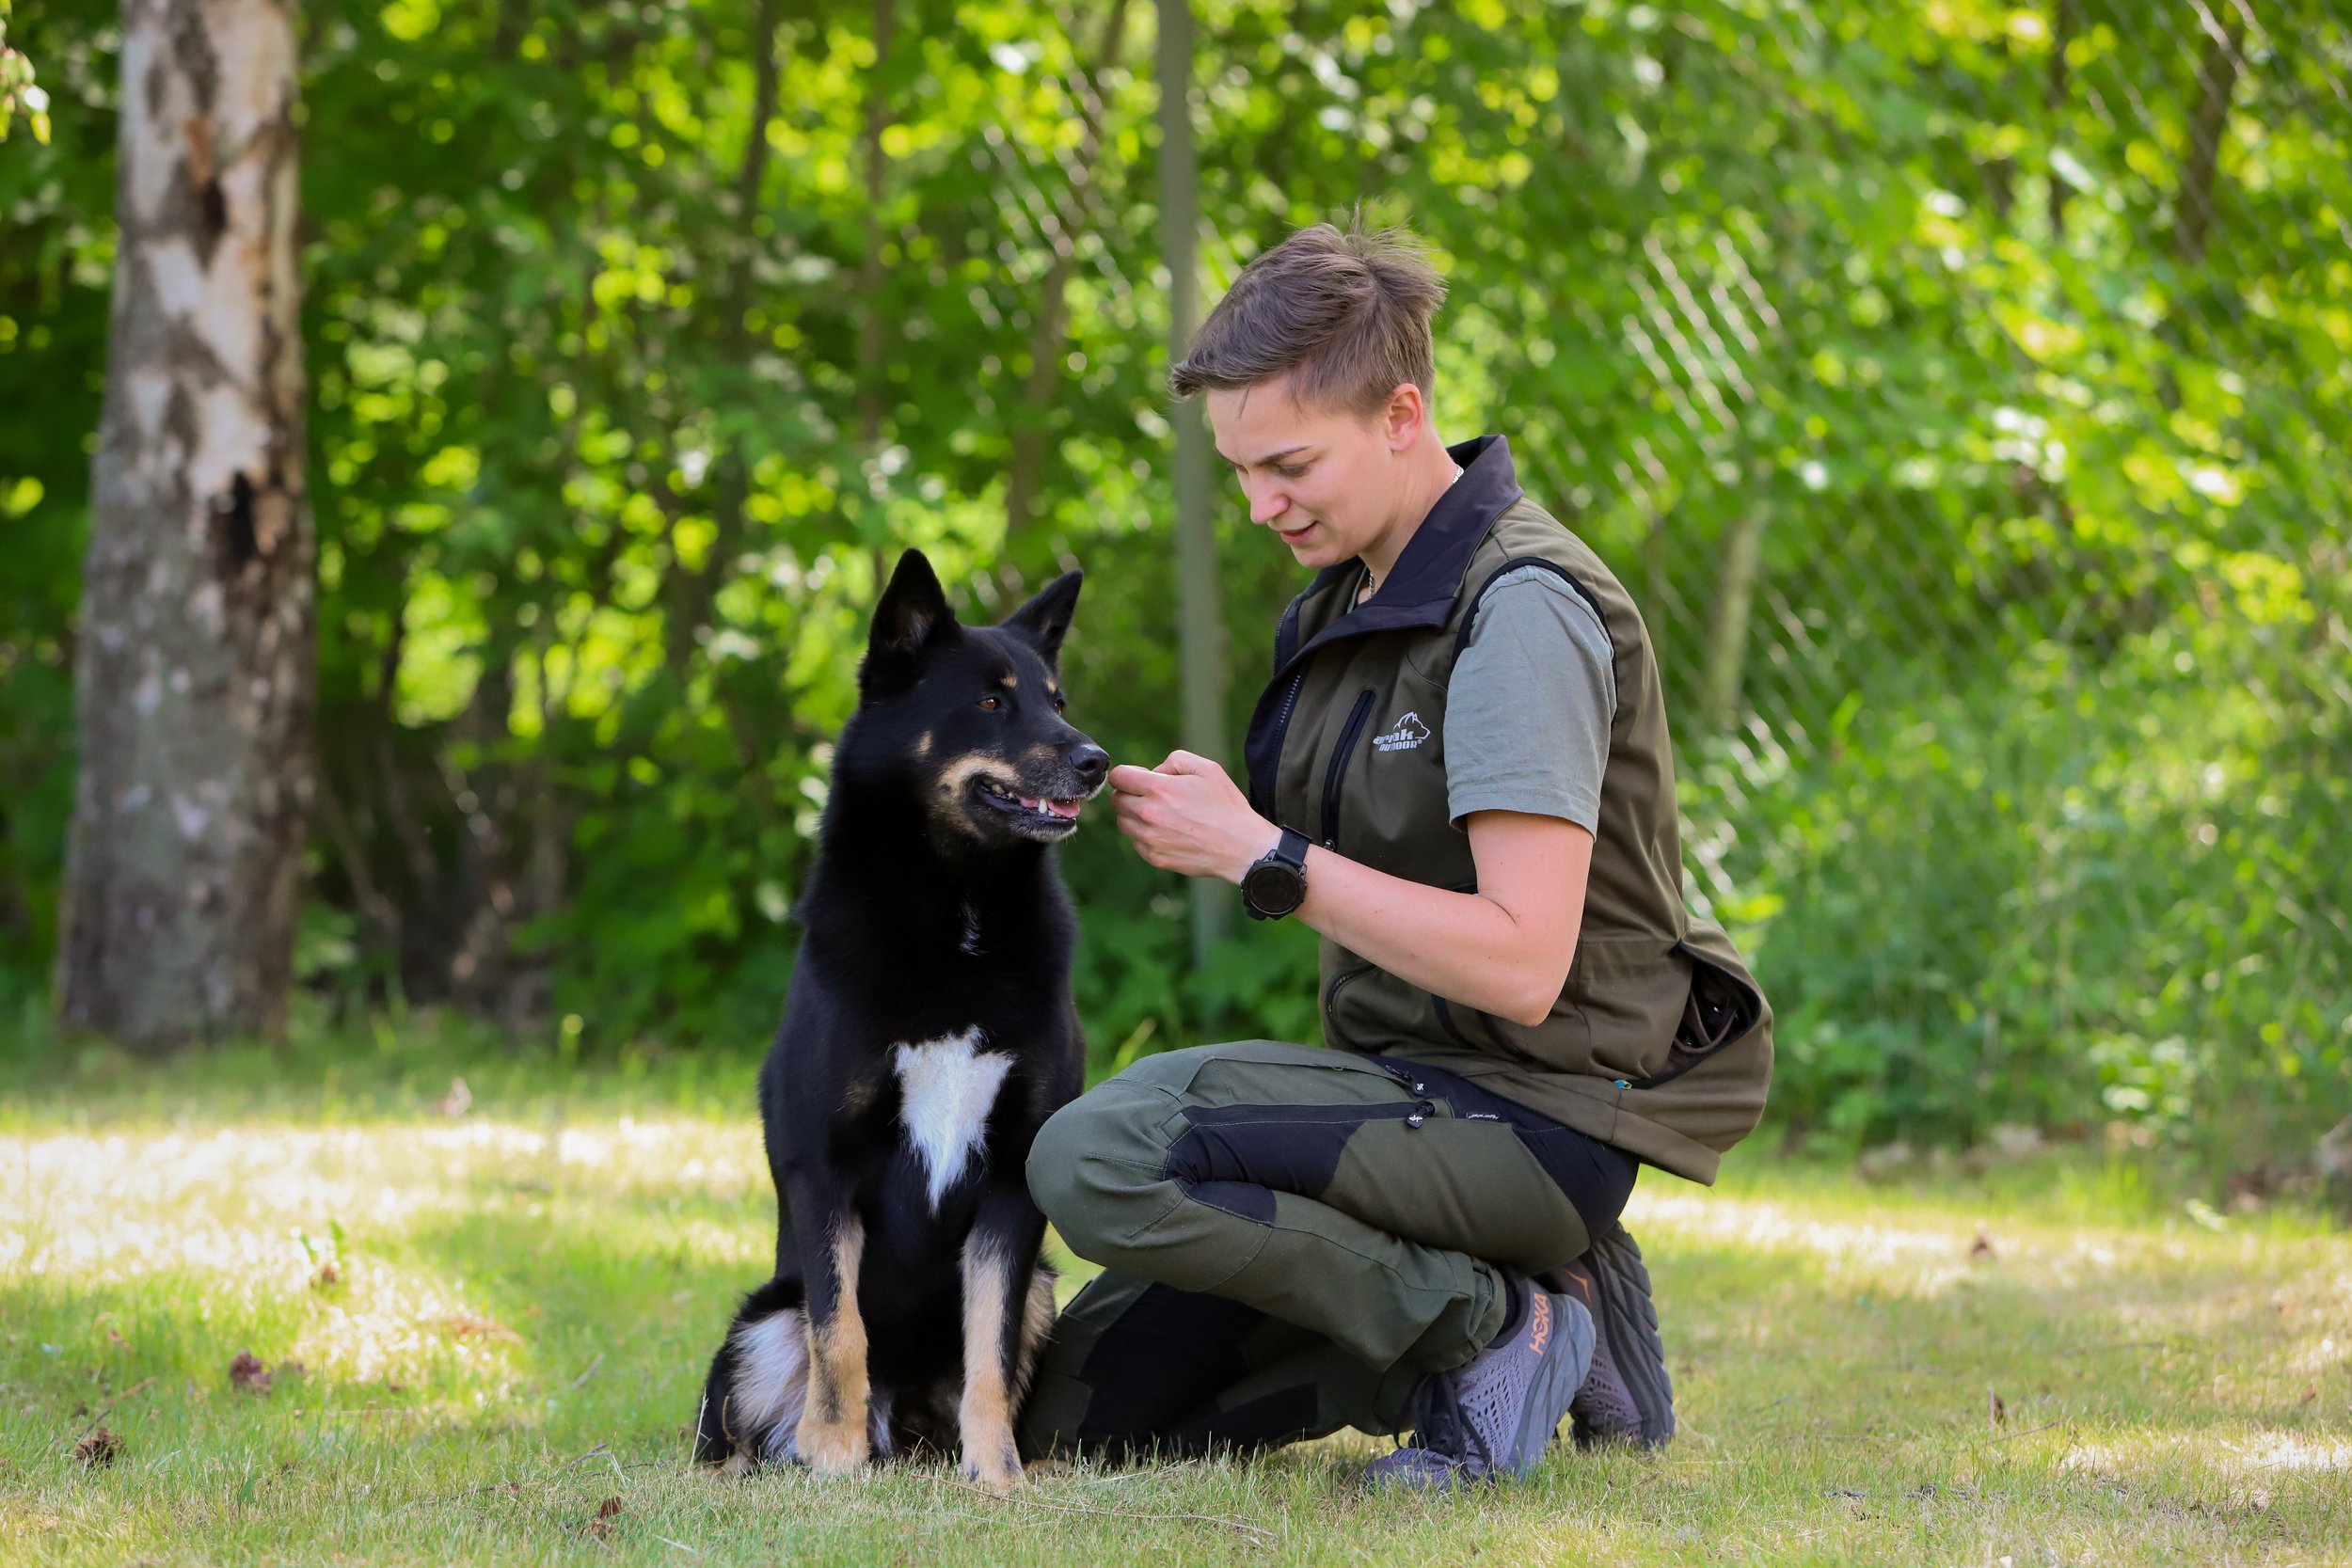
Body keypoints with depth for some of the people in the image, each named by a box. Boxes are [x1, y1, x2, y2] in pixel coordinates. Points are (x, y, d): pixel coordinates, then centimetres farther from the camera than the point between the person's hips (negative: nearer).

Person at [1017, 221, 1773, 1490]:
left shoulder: (1521, 609, -18)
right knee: (1076, 1417, 6)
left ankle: (1498, 1330, -14)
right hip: (1412, 1086, 10)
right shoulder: (1355, 596, 12)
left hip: (1530, 1120, -10)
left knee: (1094, 1156, -28)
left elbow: (1521, 963, -25)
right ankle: (1498, 1307, 7)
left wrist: (1259, 852, -21)